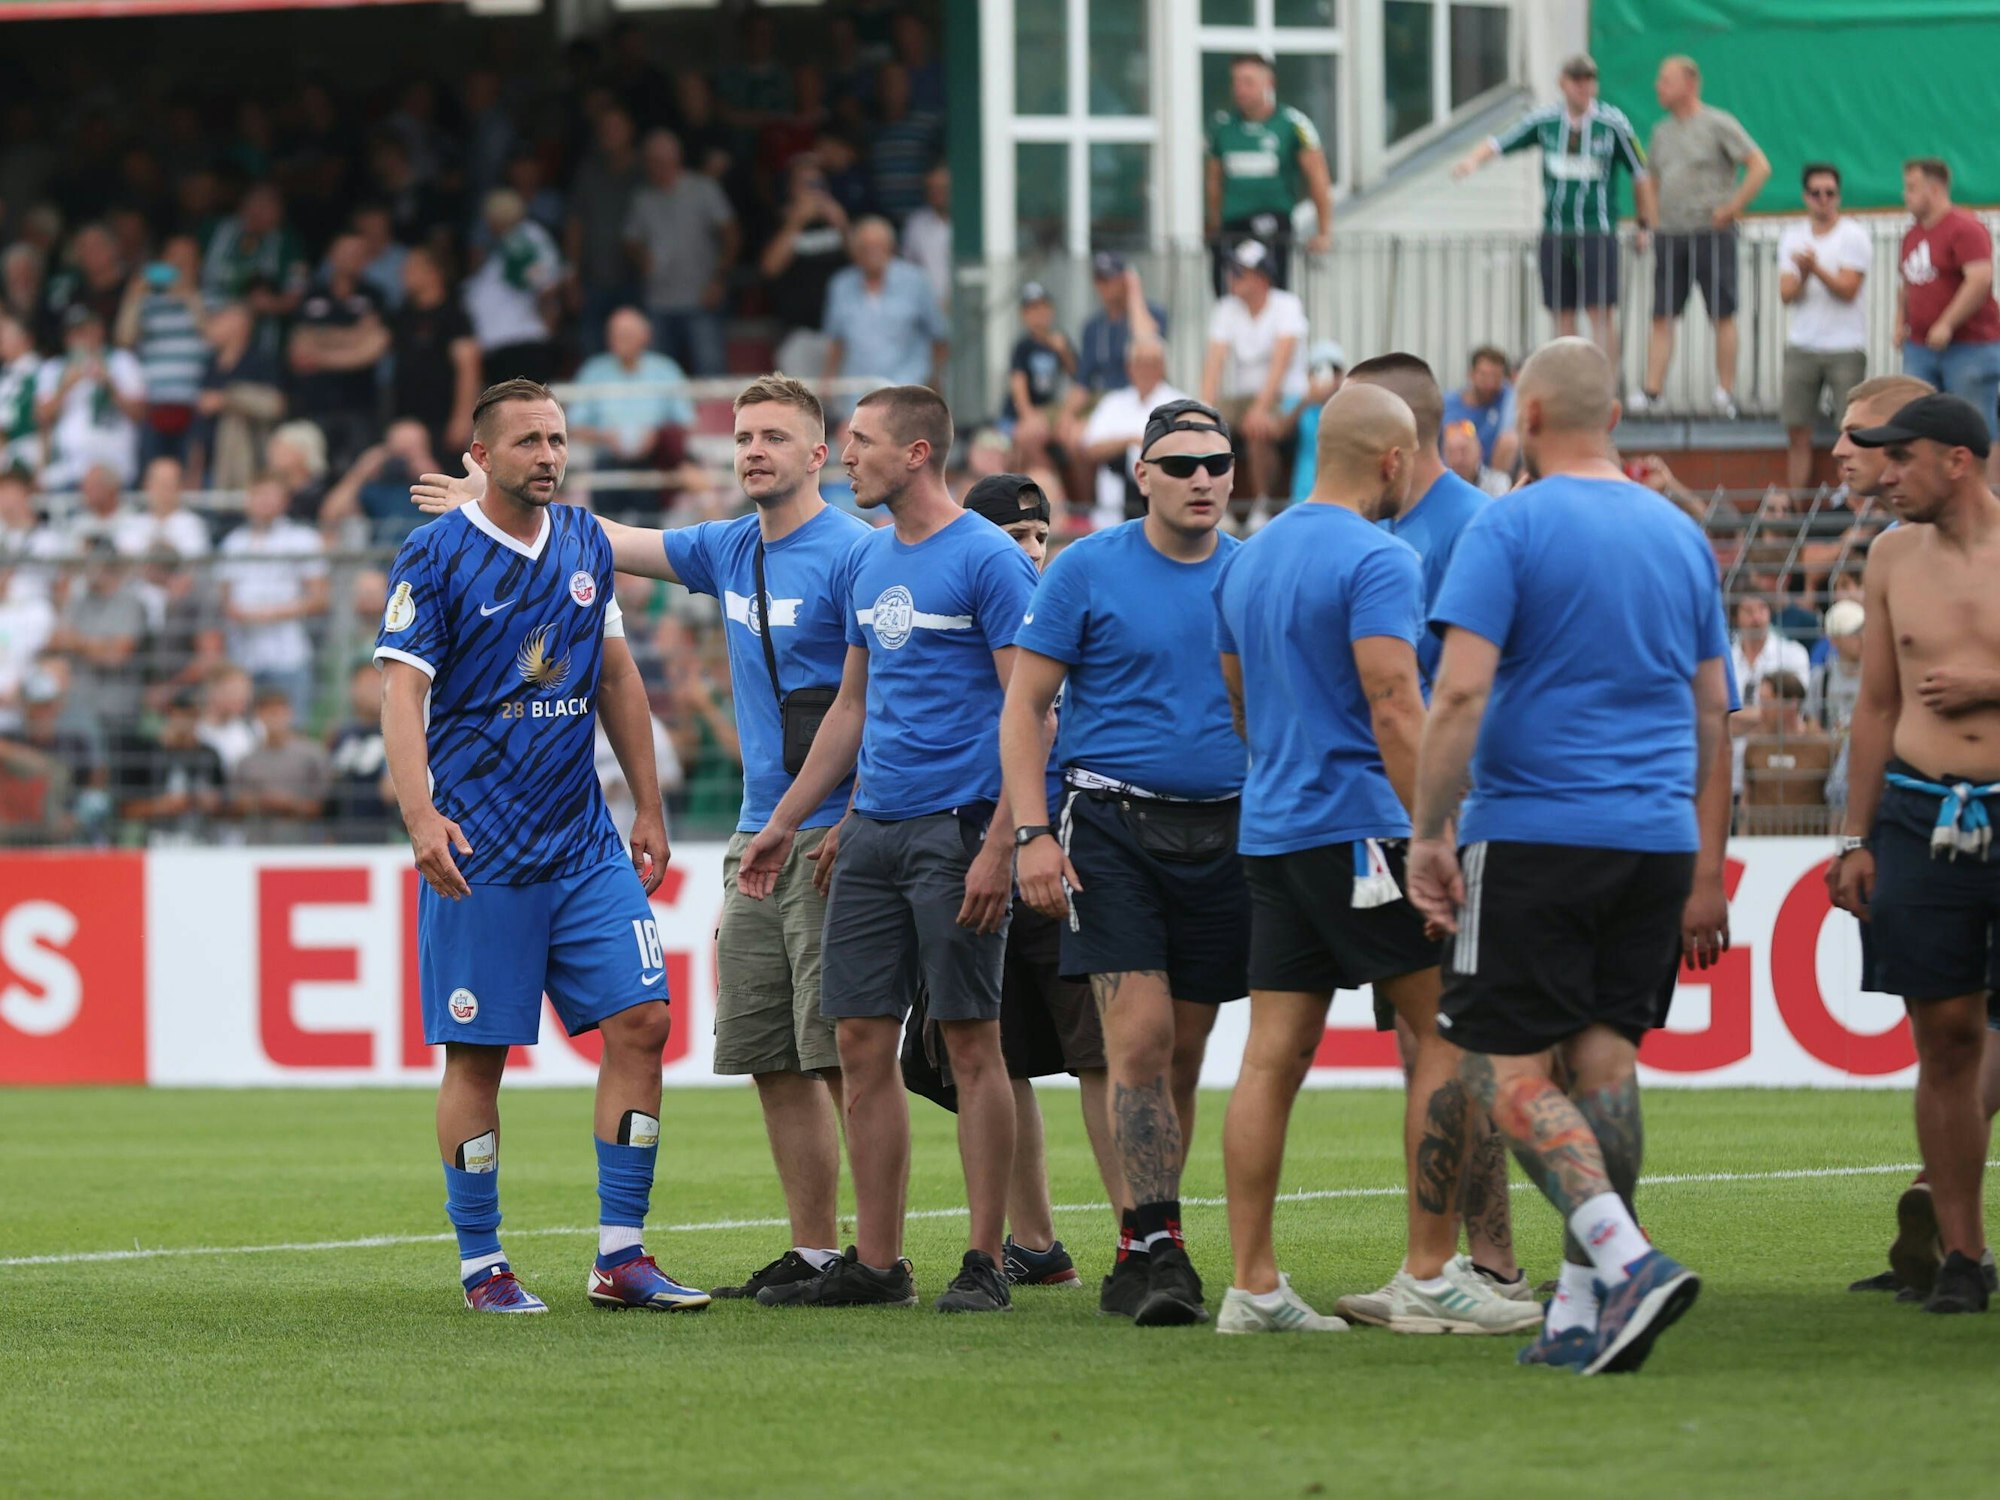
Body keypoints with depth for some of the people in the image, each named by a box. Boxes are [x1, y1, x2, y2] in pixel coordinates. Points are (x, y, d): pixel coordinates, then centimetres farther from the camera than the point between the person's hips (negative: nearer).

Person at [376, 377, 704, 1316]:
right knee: (477, 1054, -2)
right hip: (479, 850, -6)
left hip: (585, 842, 6)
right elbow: (403, 693, -12)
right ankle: (482, 1268, 7)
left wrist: (648, 808, 18)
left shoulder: (585, 544, 11)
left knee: (640, 1020, -3)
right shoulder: (435, 558, -7)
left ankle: (620, 1258, 2)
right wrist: (421, 817, -25)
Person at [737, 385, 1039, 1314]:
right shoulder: (864, 564, 15)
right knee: (861, 1043, 5)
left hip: (957, 828, -7)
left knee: (970, 1043, -5)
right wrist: (786, 822, 22)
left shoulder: (987, 560, -9)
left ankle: (985, 1264, 0)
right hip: (873, 828, 7)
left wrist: (998, 847, -18)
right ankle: (875, 1263, 10)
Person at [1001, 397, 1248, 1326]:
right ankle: (1156, 1248, -13)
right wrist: (1033, 832, -11)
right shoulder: (1087, 571, -1)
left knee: (1182, 1053, 6)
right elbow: (1024, 705, -1)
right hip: (1113, 823, -4)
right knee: (1140, 1038, -14)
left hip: (1225, 829, 4)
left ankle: (1135, 1262, 16)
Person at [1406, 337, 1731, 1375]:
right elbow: (1710, 708, 17)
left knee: (1506, 1069, -3)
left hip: (1533, 833, -6)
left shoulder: (1509, 529, -7)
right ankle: (1583, 1312, 6)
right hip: (1657, 840, 6)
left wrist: (1429, 833, -10)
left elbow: (1460, 692, -15)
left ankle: (1628, 1260, -21)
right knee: (1605, 1057, 8)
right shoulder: (1682, 537, 12)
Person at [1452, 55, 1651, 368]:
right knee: (1563, 314, 5)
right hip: (1554, 233, 3)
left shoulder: (1613, 124, -2)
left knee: (1601, 312, -9)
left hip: (1597, 232, -3)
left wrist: (1646, 225, 5)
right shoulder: (1544, 121, 6)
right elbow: (1499, 143, 8)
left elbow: (1641, 175, 5)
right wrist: (1473, 159, -14)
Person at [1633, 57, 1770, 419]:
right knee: (1662, 317, -1)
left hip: (1711, 232, -6)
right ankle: (1651, 390, -4)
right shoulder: (1662, 132, 16)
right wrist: (1651, 218, 11)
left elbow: (1760, 167, -8)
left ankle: (1726, 391, 1)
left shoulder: (1717, 125, -4)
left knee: (1722, 315, -2)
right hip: (1670, 236, 6)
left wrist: (1731, 209, -12)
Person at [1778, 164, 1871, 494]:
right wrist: (1803, 274, -18)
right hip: (1802, 346, 4)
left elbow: (1848, 290, -11)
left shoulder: (1854, 236, -3)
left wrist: (1816, 268, -25)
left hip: (1845, 348, -4)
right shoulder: (1793, 238, 10)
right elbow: (1786, 294, 2)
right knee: (1798, 432, 2)